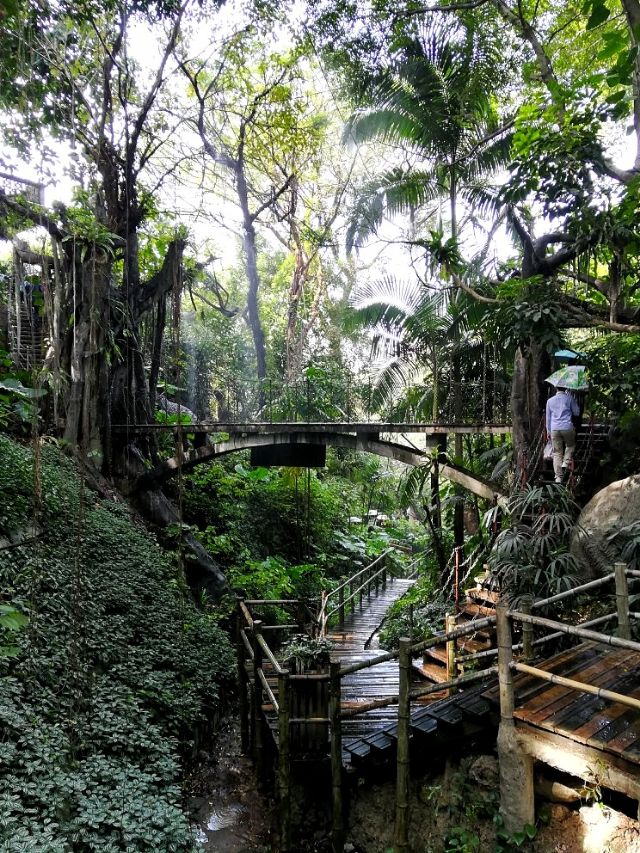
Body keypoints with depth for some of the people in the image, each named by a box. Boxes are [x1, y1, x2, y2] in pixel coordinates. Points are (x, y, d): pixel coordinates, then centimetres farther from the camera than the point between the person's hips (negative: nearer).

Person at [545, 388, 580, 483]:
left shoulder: (550, 401, 9)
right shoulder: (569, 398, 1)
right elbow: (576, 413, 10)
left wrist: (548, 430, 24)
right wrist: (575, 401, 22)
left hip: (554, 429, 2)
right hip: (567, 428, -2)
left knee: (557, 453, 4)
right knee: (570, 446, 25)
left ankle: (558, 477, 0)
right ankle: (566, 462, 2)